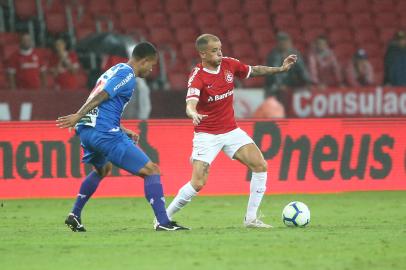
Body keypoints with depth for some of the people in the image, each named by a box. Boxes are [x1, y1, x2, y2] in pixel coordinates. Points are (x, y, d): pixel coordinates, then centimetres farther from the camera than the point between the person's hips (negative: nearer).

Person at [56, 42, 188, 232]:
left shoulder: (115, 70, 24)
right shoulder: (128, 74, -5)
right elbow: (101, 96, -17)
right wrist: (78, 116, -24)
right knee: (151, 171, -6)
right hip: (104, 133, -10)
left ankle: (74, 216, 34)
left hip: (85, 130, 10)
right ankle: (162, 222, -14)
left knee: (102, 169, 37)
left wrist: (125, 132, 23)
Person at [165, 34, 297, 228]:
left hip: (231, 130, 6)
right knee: (198, 183, -15)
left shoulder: (229, 65, -2)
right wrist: (193, 114, -57)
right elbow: (191, 104, -34)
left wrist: (281, 69, 5)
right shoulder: (197, 76, -19)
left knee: (260, 165, -9)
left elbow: (254, 71, 16)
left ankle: (251, 219, 0)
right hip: (206, 134, -6)